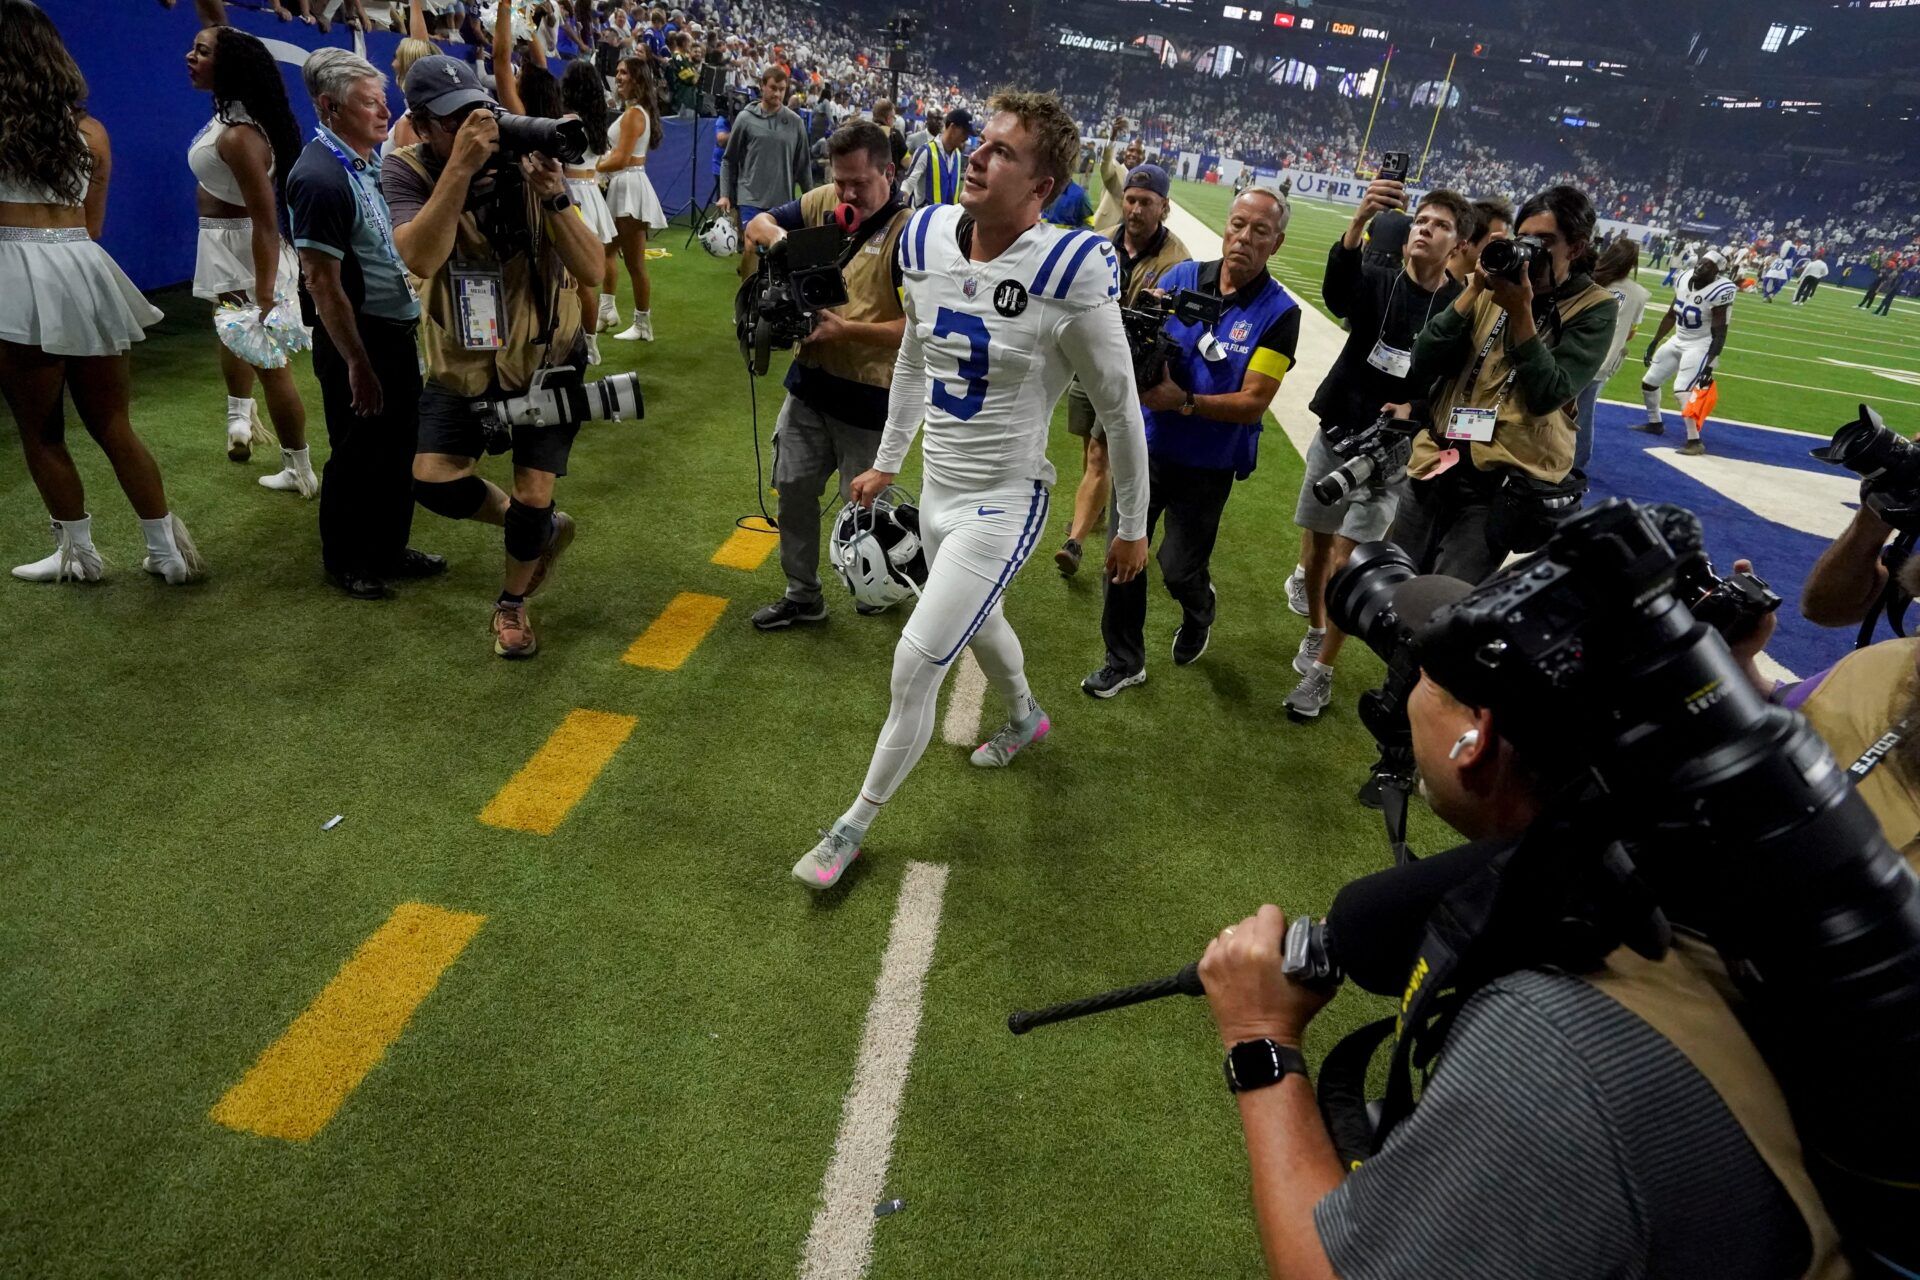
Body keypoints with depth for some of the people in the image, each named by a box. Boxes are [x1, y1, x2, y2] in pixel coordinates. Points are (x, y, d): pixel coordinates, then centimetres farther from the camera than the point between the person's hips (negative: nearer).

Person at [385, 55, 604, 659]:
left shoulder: (525, 165, -15)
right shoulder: (406, 171, -13)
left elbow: (592, 270, -22)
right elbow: (421, 259, -33)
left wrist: (553, 197, -37)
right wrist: (461, 166, -38)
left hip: (545, 358, -1)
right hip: (462, 362, 2)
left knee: (532, 499, -5)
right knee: (434, 480, -6)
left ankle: (512, 604, 24)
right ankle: (545, 527, 23)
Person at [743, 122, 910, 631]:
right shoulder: (823, 201, 1)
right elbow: (757, 225, 14)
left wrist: (845, 329, -29)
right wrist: (779, 237, -9)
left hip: (867, 396, -6)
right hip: (809, 382, 6)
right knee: (794, 489, 13)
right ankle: (803, 596, 30)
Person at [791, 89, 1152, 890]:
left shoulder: (1071, 271, -23)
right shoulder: (928, 237, -4)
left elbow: (1119, 408, -12)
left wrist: (1132, 525, -4)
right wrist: (887, 461, 20)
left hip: (1003, 502, -7)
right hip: (938, 488, 7)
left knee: (915, 664, -6)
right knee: (976, 622, 27)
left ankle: (855, 824, 17)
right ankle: (1024, 718, 60)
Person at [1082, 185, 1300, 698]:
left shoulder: (1279, 313, -11)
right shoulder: (1180, 277, -2)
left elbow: (1253, 402, -16)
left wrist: (1182, 401, -29)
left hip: (1208, 464, -3)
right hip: (1147, 445, 3)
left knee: (1179, 569, 3)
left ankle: (1198, 613, 42)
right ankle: (1124, 661, 25)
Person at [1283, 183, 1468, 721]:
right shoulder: (1376, 279, -4)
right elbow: (1336, 291, -29)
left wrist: (1415, 411, -22)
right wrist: (1359, 220, -46)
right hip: (1335, 435, 2)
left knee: (1347, 561, -6)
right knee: (1318, 543, 13)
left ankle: (1321, 673, 7)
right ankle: (1315, 630, 39)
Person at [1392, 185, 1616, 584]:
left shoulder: (1594, 308, -3)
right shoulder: (1494, 286, 8)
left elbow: (1547, 395, -14)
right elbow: (1424, 363, -3)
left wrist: (1521, 310, -19)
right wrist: (1473, 291, -11)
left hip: (1505, 484, -4)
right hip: (1438, 464, 5)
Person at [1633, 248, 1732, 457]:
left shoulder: (1720, 291, -22)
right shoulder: (1685, 280, 0)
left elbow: (1719, 333, -21)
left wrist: (1709, 365, -27)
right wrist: (1654, 343, 15)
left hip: (1701, 345, -8)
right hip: (1678, 340, 8)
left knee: (1683, 390, -21)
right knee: (1648, 383, 15)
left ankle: (1695, 441, -14)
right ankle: (1655, 423, 38)